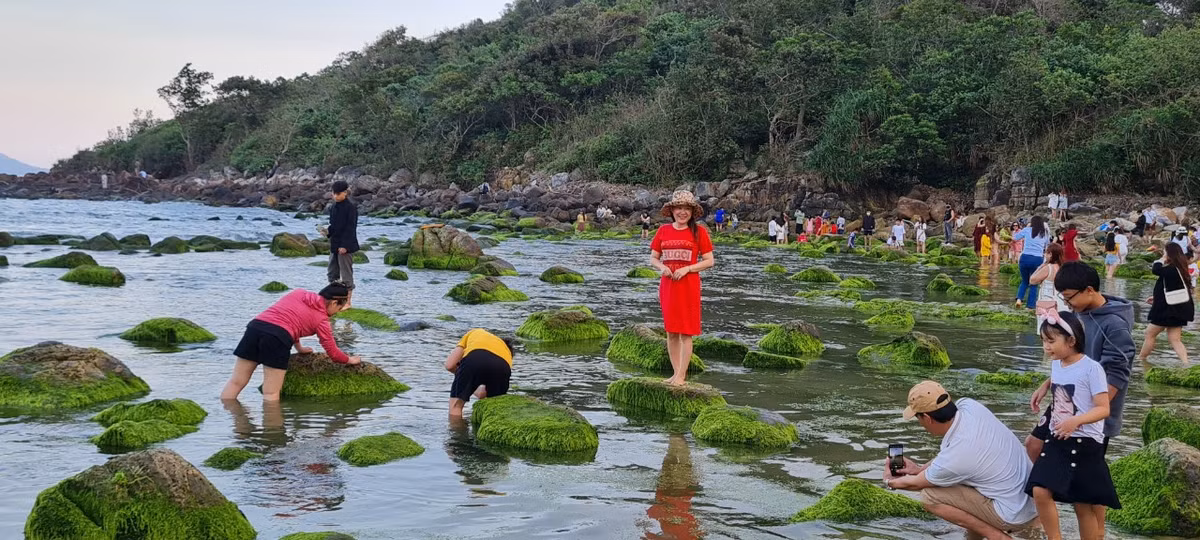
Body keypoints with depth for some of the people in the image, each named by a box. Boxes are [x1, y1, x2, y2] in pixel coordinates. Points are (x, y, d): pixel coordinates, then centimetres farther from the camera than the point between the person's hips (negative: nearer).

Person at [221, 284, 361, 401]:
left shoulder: (298, 293, 25)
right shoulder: (322, 320, 10)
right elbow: (333, 353, 13)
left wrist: (298, 347, 44)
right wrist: (349, 360, 33)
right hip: (279, 337, -6)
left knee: (236, 382, 7)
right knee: (271, 394, -3)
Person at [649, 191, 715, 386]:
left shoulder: (698, 231, -3)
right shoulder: (663, 231, 6)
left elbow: (709, 261, -3)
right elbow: (653, 258, 12)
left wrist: (687, 269, -14)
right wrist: (662, 267, -9)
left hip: (689, 286, -4)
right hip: (667, 285, 4)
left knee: (686, 332, -3)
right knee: (671, 332, 7)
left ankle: (681, 375, 1)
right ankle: (677, 372, 15)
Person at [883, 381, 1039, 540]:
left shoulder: (951, 459, -25)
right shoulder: (968, 405, -8)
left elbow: (915, 484, -3)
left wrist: (889, 481, 16)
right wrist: (920, 468, 19)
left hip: (1014, 514, -8)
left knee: (929, 496, -10)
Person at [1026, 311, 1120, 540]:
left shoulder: (1092, 368, -15)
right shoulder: (1056, 365, 7)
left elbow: (1104, 408, -19)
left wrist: (1076, 420, -33)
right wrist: (1044, 387, 15)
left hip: (1084, 444, -6)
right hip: (1056, 440, 6)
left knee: (1084, 506, 4)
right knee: (1040, 491, -12)